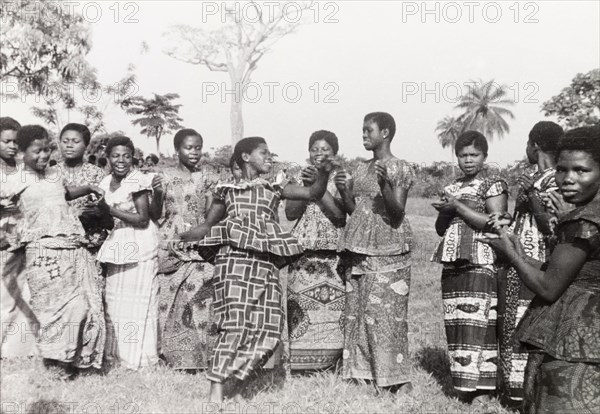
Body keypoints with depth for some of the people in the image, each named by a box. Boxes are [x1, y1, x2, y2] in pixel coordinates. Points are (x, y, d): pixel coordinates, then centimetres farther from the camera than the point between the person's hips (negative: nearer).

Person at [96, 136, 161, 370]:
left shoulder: (137, 180, -14)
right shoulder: (107, 182, 8)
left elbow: (142, 219, -17)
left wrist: (111, 210, -18)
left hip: (139, 244, -8)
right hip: (117, 244, 8)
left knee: (136, 301, -1)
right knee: (114, 300, 13)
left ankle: (137, 357, 11)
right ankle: (117, 354, 26)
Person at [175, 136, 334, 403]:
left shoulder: (275, 188, 20)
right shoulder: (227, 190, 15)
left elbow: (313, 193, 13)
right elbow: (207, 226, 18)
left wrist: (324, 172, -5)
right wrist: (177, 238, 5)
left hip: (266, 263, 4)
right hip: (235, 259, -3)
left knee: (268, 329, -2)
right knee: (235, 323, -15)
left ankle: (238, 384, 15)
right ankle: (216, 391, -9)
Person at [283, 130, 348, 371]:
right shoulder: (300, 178, 12)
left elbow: (340, 213, -10)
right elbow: (290, 213, 1)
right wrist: (306, 186, -11)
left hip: (333, 254, -2)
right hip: (303, 253, 2)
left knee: (332, 309, -6)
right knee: (300, 310, 0)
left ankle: (331, 362, 5)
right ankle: (301, 362, 9)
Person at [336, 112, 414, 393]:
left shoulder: (400, 169, -4)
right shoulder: (361, 169, 15)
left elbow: (398, 215, -12)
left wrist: (384, 186, -26)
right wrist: (343, 191, -2)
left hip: (387, 252, -7)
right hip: (361, 252, 7)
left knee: (384, 312, -8)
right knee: (357, 312, 5)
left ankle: (396, 378, 1)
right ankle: (364, 372, 14)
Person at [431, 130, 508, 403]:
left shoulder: (493, 185, 0)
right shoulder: (452, 188, 18)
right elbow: (440, 229, 20)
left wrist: (458, 207, -12)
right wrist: (443, 212, -2)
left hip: (480, 264, -6)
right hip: (452, 264, 6)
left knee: (477, 321, -10)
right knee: (455, 324, 5)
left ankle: (482, 388, -4)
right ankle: (463, 381, 15)